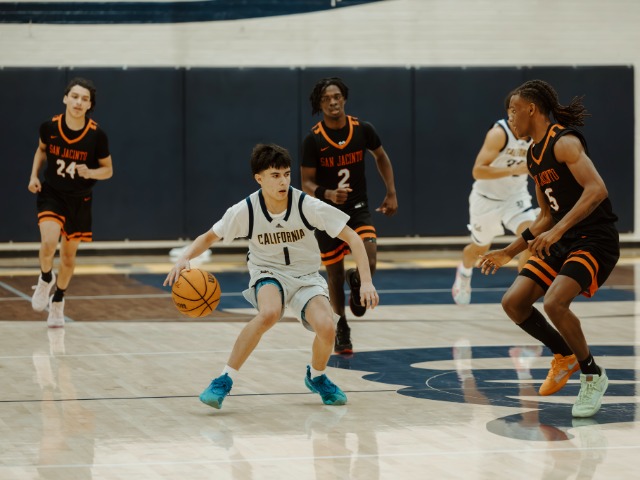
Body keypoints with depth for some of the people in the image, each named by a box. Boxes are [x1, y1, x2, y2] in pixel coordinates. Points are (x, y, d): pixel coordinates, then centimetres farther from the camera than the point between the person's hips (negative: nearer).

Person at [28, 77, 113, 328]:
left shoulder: (97, 135, -17)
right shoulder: (50, 126, -13)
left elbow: (108, 170, -5)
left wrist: (90, 172, -25)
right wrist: (34, 175, -3)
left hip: (79, 200, 1)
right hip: (51, 194, -1)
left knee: (69, 254, 12)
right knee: (49, 243, -24)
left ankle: (58, 301, 36)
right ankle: (45, 279, 9)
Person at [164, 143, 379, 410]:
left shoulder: (307, 205, -18)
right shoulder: (245, 211, -16)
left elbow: (352, 238, -13)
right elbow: (209, 237, -1)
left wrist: (366, 282, -22)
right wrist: (185, 258, -21)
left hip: (306, 277, 1)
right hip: (268, 273, -1)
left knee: (327, 327, -27)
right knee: (269, 313, -37)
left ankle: (316, 376, 9)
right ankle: (225, 380, -24)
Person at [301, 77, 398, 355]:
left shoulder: (362, 130, -8)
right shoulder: (313, 140, -14)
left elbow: (381, 157, 12)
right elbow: (307, 183, -12)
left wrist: (391, 193, 7)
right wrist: (328, 195, -32)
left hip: (358, 209, 1)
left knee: (369, 264, -20)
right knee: (335, 274, 8)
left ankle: (356, 283, 18)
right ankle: (342, 329, 29)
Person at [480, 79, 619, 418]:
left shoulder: (564, 142, -15)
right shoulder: (534, 156, 14)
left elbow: (597, 189, -28)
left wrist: (557, 231, -34)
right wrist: (509, 253, 21)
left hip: (595, 240, -9)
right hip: (562, 240, 9)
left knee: (554, 303, -27)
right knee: (513, 302, -1)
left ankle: (593, 375, -6)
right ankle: (565, 356, 21)